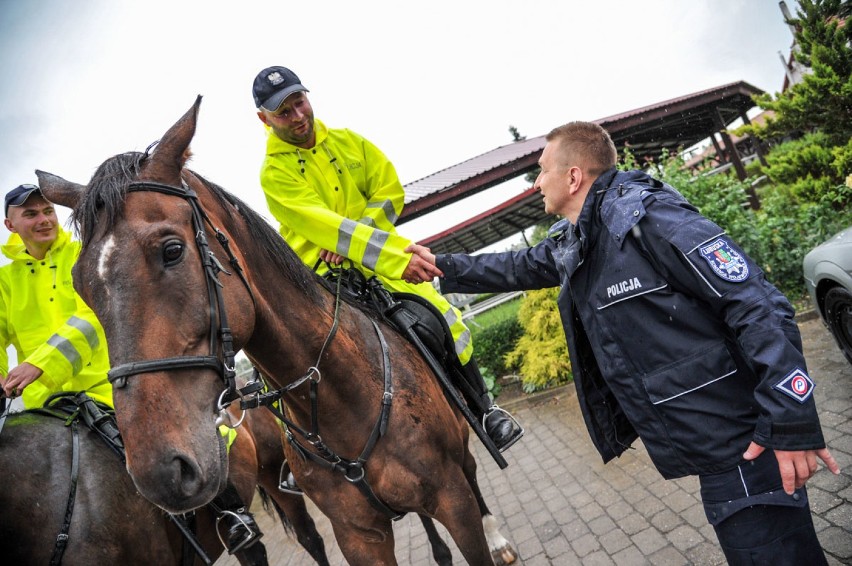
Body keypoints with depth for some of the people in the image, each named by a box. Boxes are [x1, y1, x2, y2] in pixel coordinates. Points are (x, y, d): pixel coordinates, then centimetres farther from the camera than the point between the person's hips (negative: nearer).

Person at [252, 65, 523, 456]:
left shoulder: (348, 141, 7)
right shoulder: (274, 173, -9)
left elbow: (390, 190, 1)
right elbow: (323, 225, -23)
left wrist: (350, 240, -15)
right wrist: (397, 253, -34)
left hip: (382, 264, 3)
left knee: (448, 323, -8)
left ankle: (484, 409, 14)